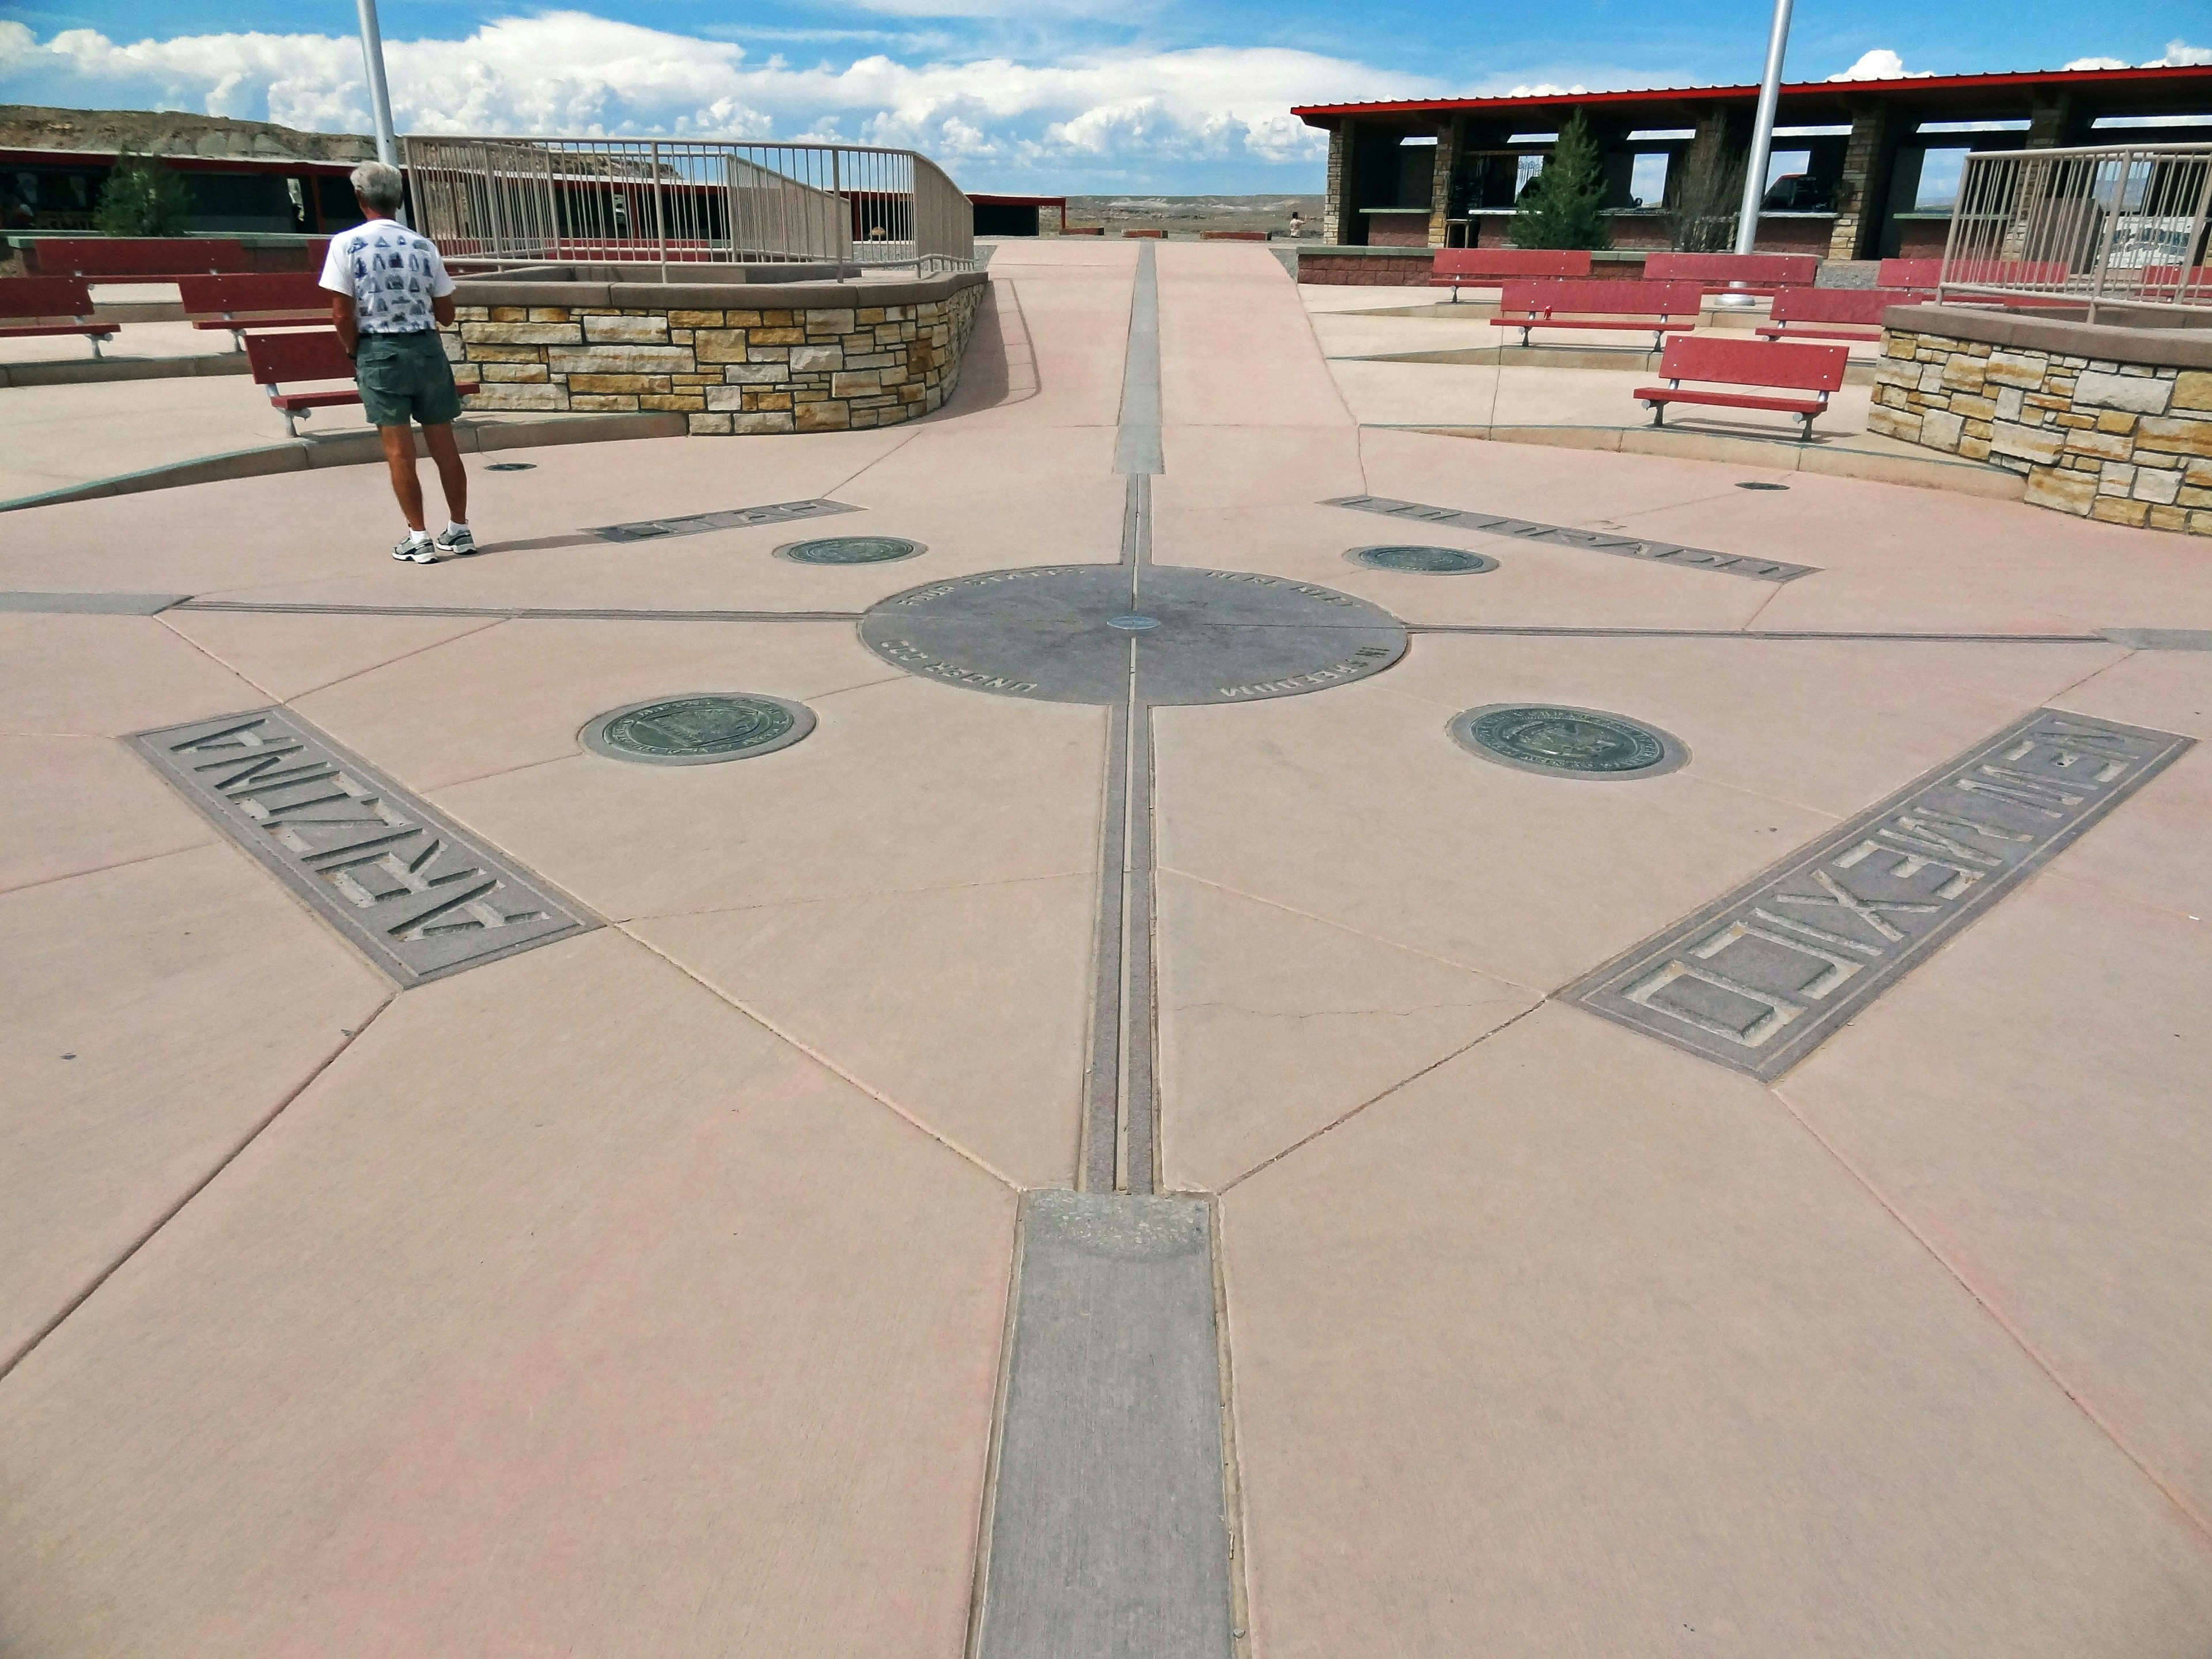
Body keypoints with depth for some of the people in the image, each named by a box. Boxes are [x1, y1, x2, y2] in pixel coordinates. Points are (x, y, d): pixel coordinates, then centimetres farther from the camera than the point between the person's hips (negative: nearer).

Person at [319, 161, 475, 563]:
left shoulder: (346, 244, -5)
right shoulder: (423, 245, 3)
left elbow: (342, 314, -8)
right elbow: (446, 314, 6)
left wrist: (355, 354, 8)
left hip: (379, 351, -2)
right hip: (427, 348, 3)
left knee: (399, 450, 1)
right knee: (444, 444, 9)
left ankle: (419, 538, 3)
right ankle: (460, 530, 15)